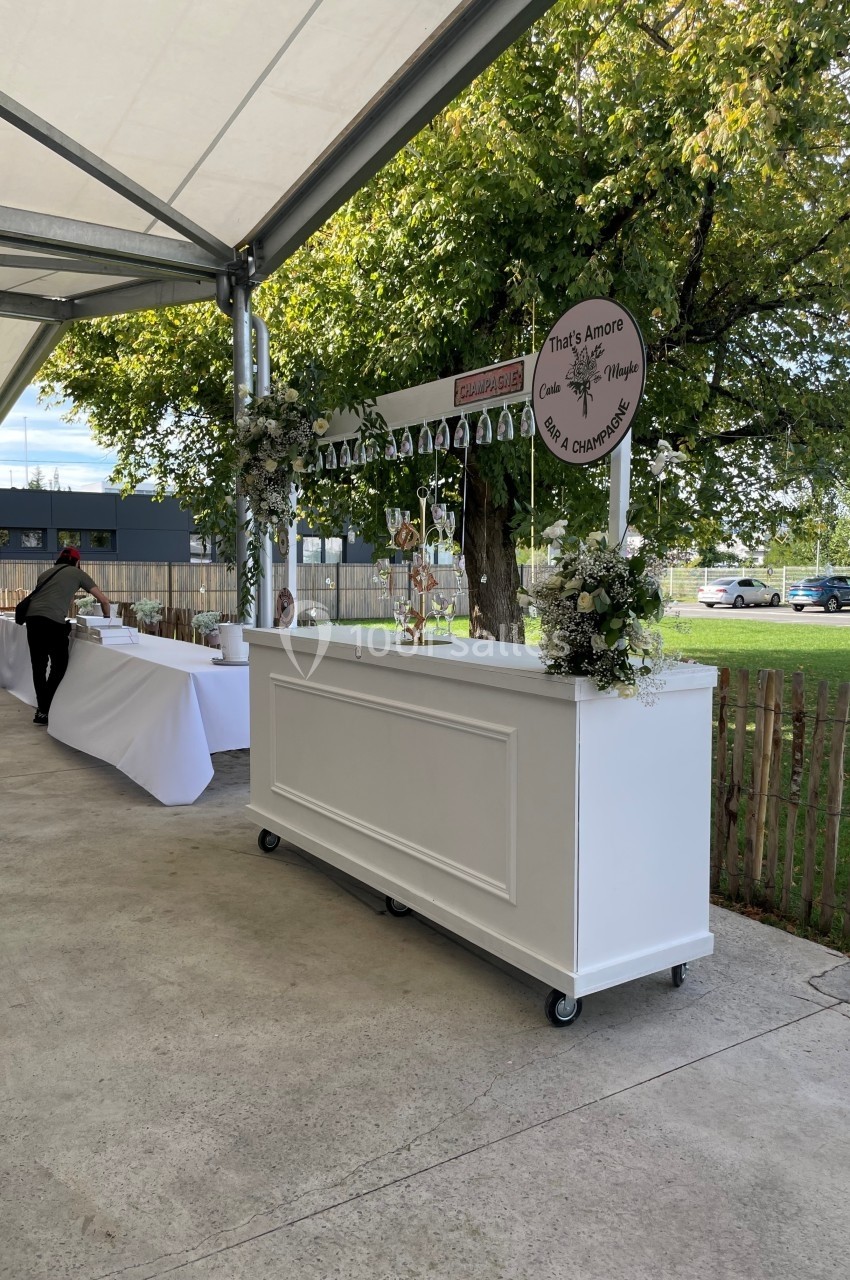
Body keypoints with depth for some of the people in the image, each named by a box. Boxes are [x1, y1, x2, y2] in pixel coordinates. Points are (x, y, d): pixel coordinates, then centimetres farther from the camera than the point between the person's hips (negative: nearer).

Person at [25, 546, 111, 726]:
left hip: (32, 617, 6)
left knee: (39, 665, 12)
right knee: (59, 665, 3)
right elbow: (103, 599, 20)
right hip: (53, 621, -6)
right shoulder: (77, 573, 17)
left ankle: (42, 709, 17)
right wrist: (106, 618, 36)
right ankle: (44, 712, 2)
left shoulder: (46, 573, 30)